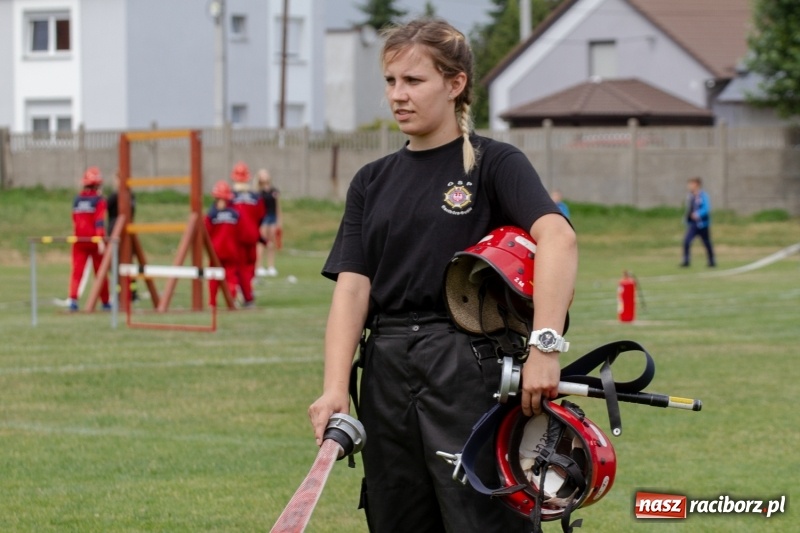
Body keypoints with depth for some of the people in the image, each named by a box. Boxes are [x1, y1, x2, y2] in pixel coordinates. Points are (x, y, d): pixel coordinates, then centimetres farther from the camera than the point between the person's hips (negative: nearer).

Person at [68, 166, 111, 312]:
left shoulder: (77, 199, 10)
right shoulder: (99, 199, -6)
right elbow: (99, 221, -15)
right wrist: (101, 240, -20)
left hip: (79, 240, 3)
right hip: (94, 239, -3)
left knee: (77, 270, -4)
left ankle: (73, 299, -22)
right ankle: (105, 302, 19)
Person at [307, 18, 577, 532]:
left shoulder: (496, 163, -1)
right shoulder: (373, 181, 15)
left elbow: (558, 238, -18)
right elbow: (352, 286, 6)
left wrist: (545, 348, -31)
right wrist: (335, 389, -9)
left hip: (469, 373, -5)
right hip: (387, 374, 5)